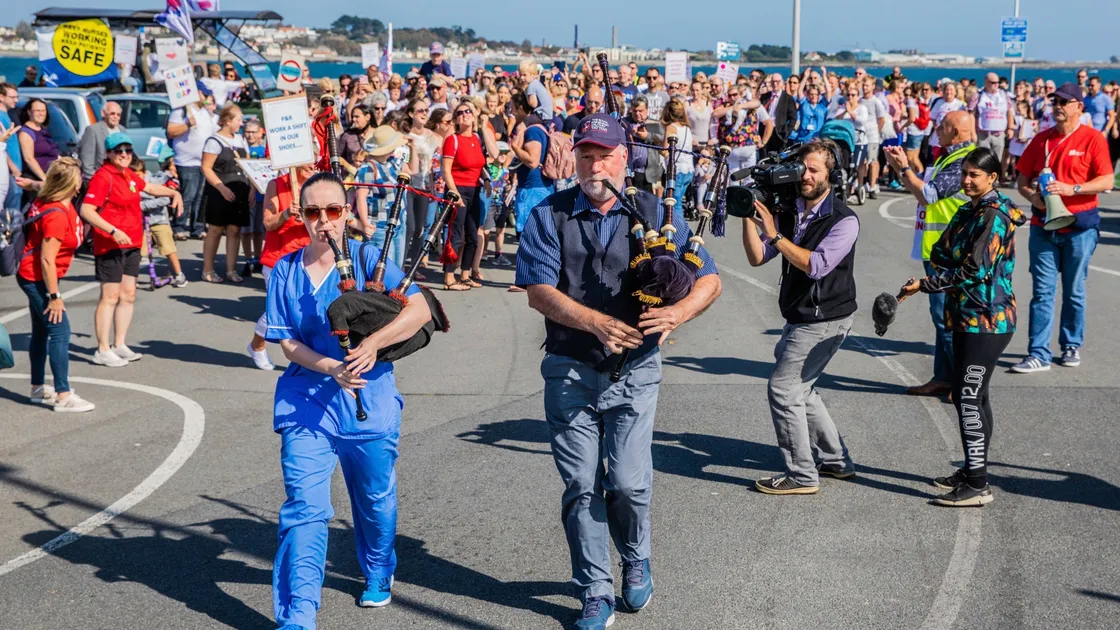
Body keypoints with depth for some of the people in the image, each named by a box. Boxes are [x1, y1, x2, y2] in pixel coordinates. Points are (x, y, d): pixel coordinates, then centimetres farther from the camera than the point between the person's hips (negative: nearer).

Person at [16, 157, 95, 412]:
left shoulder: (46, 200, 0)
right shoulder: (57, 216, -27)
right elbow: (47, 259, -26)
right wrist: (54, 296, -22)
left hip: (34, 277, 11)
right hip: (38, 279, -11)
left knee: (41, 332, 17)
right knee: (60, 332, -10)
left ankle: (38, 388, 28)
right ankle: (63, 395, -10)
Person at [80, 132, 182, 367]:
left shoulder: (129, 175, 13)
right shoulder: (103, 177, -15)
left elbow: (149, 187, 33)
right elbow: (86, 210, -23)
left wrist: (174, 193, 21)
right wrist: (113, 231, -30)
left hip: (131, 244, 9)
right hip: (110, 245, -9)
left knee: (128, 295, 12)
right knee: (110, 296, -6)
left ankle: (119, 345, 21)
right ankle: (103, 351, -1)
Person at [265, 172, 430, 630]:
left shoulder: (367, 259, -5)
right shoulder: (285, 272, 2)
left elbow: (419, 310, -14)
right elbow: (287, 342, 0)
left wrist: (372, 345, -27)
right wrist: (330, 368, -19)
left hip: (371, 403, 0)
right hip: (307, 405, 0)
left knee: (376, 499, 16)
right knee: (305, 509, -8)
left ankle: (378, 576, 43)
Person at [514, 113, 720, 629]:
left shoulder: (655, 213, 3)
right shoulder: (549, 216, 0)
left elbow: (709, 280, 2)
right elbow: (539, 290, -9)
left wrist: (676, 314, -19)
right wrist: (597, 322, -23)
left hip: (634, 372, 0)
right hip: (570, 372, 0)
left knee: (628, 483, -7)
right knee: (581, 487, 4)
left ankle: (636, 561, 25)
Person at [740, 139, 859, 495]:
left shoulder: (843, 220, -15)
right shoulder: (789, 212, 5)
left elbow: (816, 265, -26)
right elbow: (757, 258, 0)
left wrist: (775, 235, -26)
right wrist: (749, 217, -13)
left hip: (824, 321, -8)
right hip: (799, 319, 8)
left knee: (783, 387, -11)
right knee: (800, 389, 19)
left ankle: (802, 476, -4)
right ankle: (837, 461, 33)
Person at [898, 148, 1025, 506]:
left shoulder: (993, 216, -15)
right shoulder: (968, 212, 13)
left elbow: (975, 271, -20)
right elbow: (940, 255, 11)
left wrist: (924, 285, -16)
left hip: (985, 320, -9)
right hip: (967, 317, 9)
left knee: (969, 398, -9)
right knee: (974, 396, 16)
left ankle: (978, 486, -4)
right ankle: (972, 470, 26)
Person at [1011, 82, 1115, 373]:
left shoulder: (1093, 138, -5)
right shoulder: (1042, 139, 7)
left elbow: (1106, 182, -11)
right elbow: (1023, 179, 11)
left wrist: (1071, 189, -23)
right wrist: (1032, 196, -10)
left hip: (1080, 226, -3)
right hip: (1043, 225, 3)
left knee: (1074, 291, 9)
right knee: (1042, 291, 0)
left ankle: (1072, 346, 24)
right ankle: (1039, 354, 0)